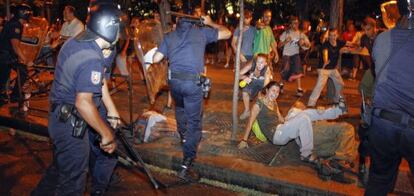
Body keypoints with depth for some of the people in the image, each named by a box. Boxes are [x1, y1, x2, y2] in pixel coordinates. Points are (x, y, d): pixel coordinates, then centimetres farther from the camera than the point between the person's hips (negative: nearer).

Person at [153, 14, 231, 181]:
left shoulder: (169, 36, 12)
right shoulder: (201, 32, 6)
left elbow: (156, 59, 10)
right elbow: (227, 33, 13)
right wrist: (210, 23, 27)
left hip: (174, 80, 4)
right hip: (193, 82, -3)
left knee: (180, 107, 34)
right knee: (194, 121, 1)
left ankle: (183, 136, 52)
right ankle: (186, 166, -3)